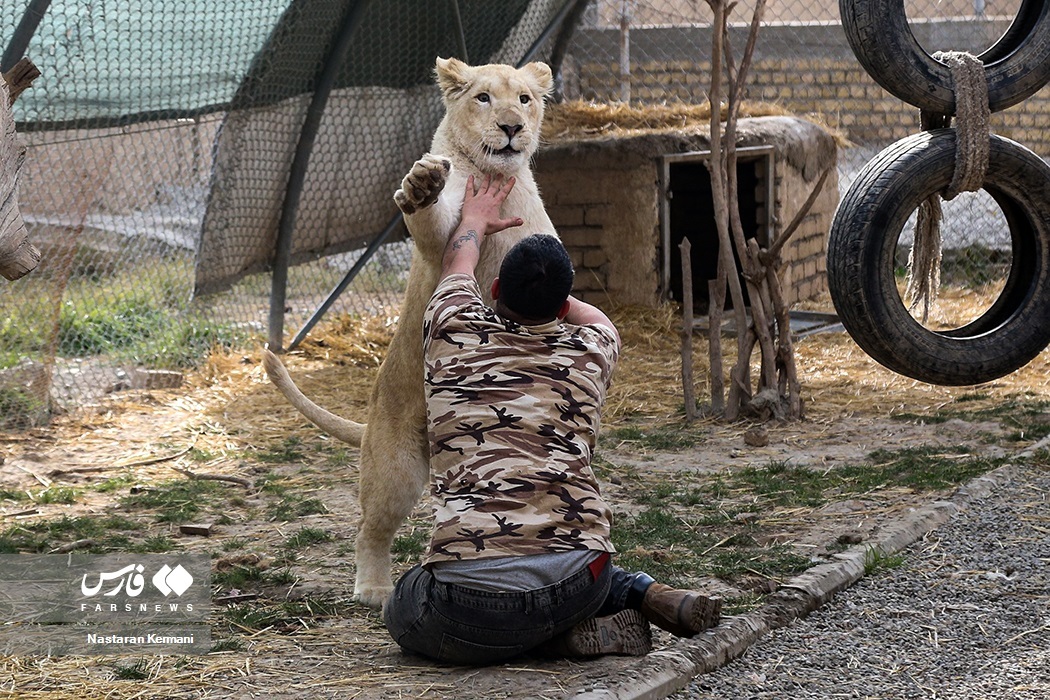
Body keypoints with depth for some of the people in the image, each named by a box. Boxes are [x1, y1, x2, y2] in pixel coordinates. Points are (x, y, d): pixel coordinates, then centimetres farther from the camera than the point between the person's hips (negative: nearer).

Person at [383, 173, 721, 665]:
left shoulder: (454, 331, 9)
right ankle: (640, 594, 11)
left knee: (404, 614, 28)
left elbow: (457, 264, 34)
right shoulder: (588, 352, 12)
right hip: (578, 582, 4)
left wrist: (476, 219, 55)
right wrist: (545, 290, 58)